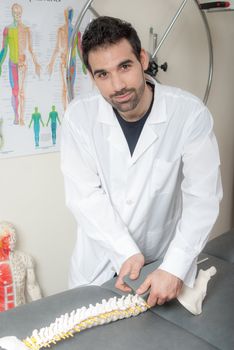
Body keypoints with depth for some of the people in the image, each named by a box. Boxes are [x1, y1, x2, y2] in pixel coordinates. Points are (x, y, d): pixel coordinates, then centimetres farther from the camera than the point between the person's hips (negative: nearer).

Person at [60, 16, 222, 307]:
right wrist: (126, 252, -22)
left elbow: (202, 197, -18)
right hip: (98, 265, 2)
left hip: (167, 263, -1)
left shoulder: (191, 114, -19)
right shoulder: (79, 116, -14)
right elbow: (83, 194, -14)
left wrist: (175, 268, -26)